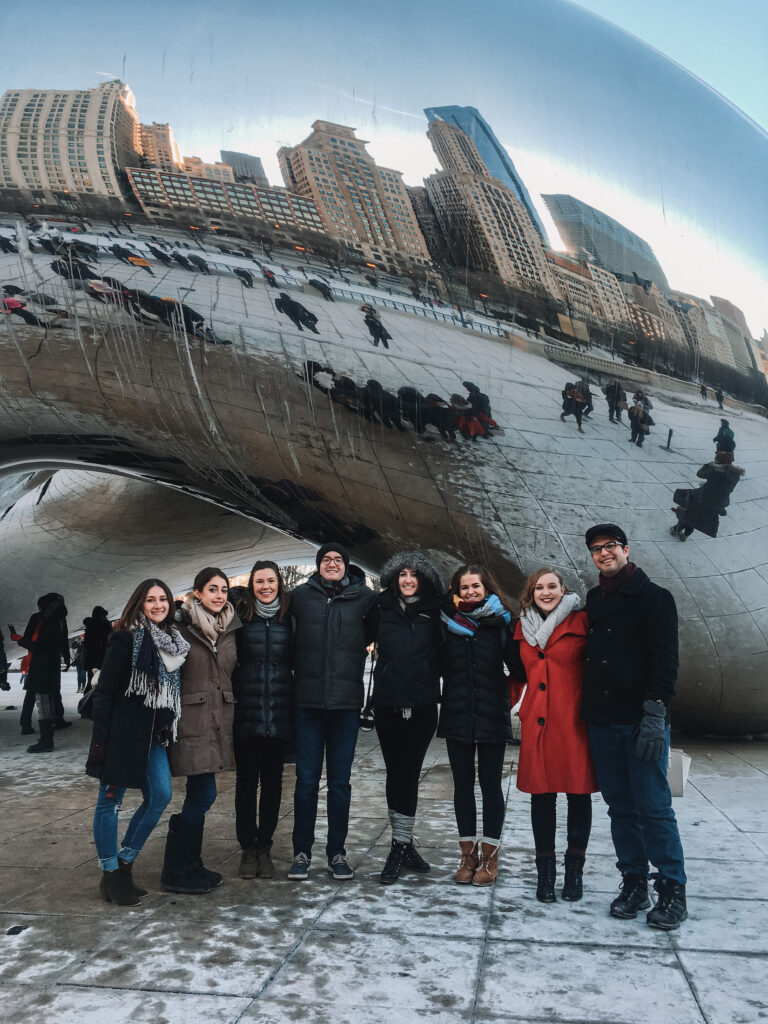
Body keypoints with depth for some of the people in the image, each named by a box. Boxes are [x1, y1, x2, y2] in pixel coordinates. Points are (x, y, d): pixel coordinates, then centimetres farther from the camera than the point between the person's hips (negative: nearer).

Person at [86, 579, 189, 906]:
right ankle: (110, 873, 17)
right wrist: (101, 739, -16)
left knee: (160, 796, 4)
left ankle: (124, 863, 19)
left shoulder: (174, 642, 10)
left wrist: (171, 731, 10)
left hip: (155, 733, 7)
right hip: (124, 731, -7)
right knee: (110, 800, 3)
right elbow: (104, 690, -11)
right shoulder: (126, 638, -9)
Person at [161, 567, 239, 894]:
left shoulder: (230, 630, 11)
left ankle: (186, 865, 25)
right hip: (191, 721, -6)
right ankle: (177, 871, 9)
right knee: (204, 794, -6)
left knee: (199, 795, 13)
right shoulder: (181, 628, -7)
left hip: (220, 722, 6)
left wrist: (235, 718, 16)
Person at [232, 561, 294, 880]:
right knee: (246, 780, 6)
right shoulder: (240, 616, 1)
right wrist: (232, 698, -7)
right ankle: (247, 848, 19)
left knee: (272, 781, 9)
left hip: (279, 712, 1)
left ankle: (264, 847, 21)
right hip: (246, 711, -1)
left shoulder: (289, 617, 5)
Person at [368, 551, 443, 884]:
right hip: (388, 704, 1)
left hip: (422, 706, -1)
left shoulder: (434, 611, 4)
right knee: (396, 774, 7)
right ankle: (405, 846, 20)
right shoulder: (382, 608, 4)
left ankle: (400, 848, 13)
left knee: (409, 774, 3)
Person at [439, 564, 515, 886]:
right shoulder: (448, 621, 4)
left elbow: (517, 664, -5)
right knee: (463, 784, 9)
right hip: (457, 715, 2)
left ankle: (490, 857, 17)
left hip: (491, 715, -2)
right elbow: (440, 665, 3)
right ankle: (469, 854, 22)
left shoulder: (501, 621, -1)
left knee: (490, 784, 6)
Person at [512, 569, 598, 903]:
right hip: (537, 722, 3)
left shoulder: (580, 622, -2)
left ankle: (574, 869, 22)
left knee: (579, 794, 6)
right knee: (541, 795, 6)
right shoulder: (524, 628, 11)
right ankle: (545, 871, 19)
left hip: (575, 721, -3)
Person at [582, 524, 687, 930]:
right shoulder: (593, 601, 14)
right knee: (620, 807, 11)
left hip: (641, 721, -5)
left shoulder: (653, 597, -3)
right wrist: (586, 713, 10)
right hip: (602, 723, 6)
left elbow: (665, 660, -10)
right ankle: (634, 883, 21)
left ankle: (672, 891, 11)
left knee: (654, 807, -2)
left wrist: (655, 715, -17)